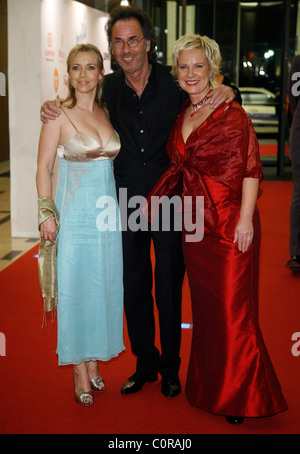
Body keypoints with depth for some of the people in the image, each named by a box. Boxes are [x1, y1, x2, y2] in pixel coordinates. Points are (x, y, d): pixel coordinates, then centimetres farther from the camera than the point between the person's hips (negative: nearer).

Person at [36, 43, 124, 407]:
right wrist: (47, 213, -11)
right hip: (74, 213, -5)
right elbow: (43, 166, -5)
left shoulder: (108, 114, 8)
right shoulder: (59, 114, -5)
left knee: (105, 288, 10)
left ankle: (94, 363, 25)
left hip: (108, 211, 5)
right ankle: (80, 373, 13)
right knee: (75, 289, 2)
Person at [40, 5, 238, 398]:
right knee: (134, 289, 13)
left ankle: (170, 368, 28)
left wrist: (227, 93, -19)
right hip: (128, 202, 3)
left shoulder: (173, 82, -7)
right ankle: (145, 364, 32)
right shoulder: (109, 87, 1)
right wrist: (52, 110, -3)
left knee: (169, 290, 9)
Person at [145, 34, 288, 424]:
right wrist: (154, 198, 8)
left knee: (232, 308, -2)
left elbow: (250, 169, -11)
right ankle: (210, 387, 28)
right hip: (193, 223, 7)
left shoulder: (231, 113, -8)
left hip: (229, 224, -6)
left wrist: (245, 220, -17)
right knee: (204, 306, 14)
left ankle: (240, 396, 13)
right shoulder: (180, 116, 11)